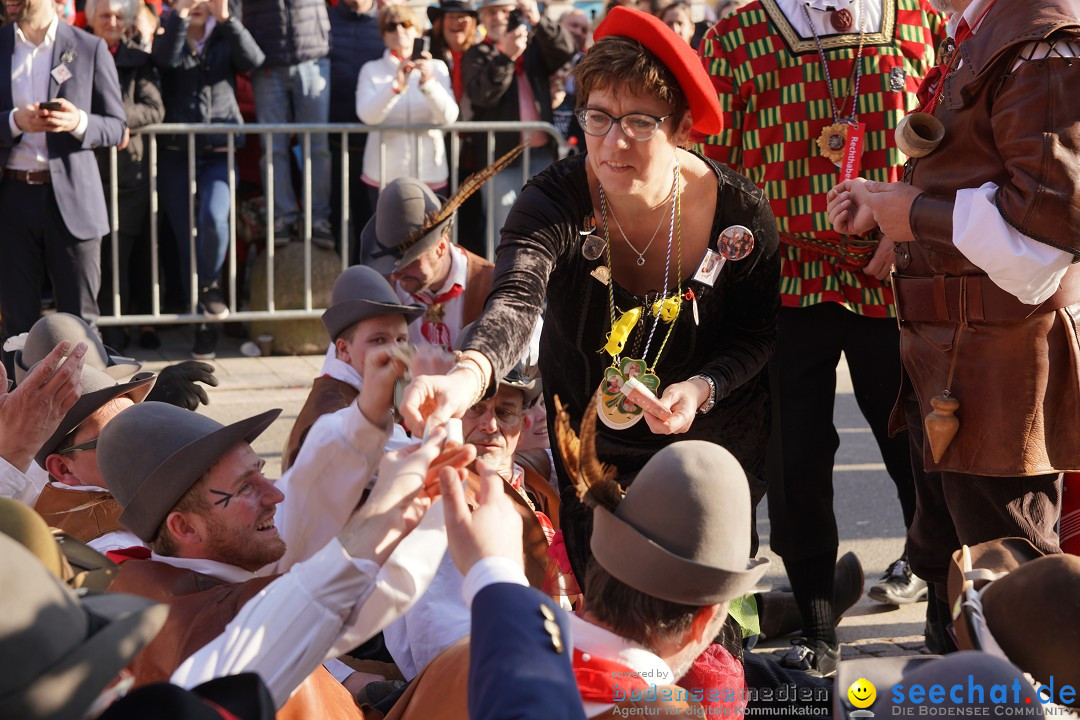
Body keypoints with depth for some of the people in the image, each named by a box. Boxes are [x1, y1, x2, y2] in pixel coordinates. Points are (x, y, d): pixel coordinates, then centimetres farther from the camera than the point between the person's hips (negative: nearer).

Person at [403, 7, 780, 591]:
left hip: (711, 429, 0)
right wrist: (469, 374, -68)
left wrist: (703, 388, -29)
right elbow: (515, 301, -47)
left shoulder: (741, 213, -23)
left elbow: (756, 333, -8)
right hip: (590, 438, 0)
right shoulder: (555, 204, -27)